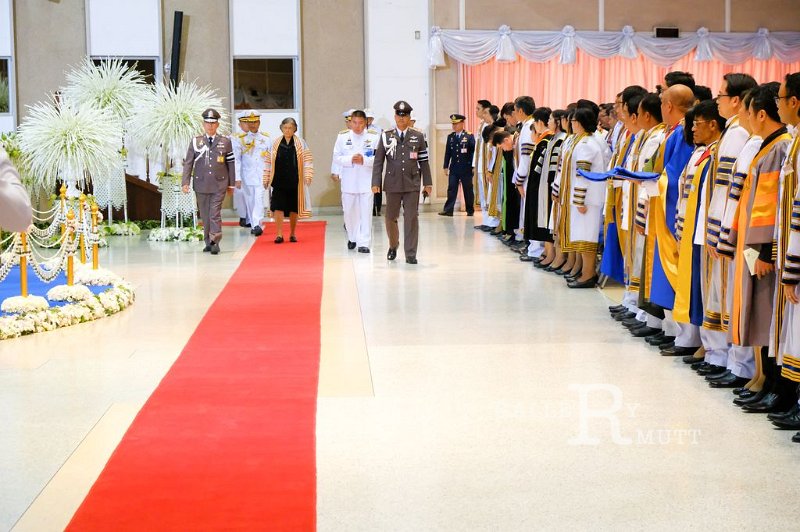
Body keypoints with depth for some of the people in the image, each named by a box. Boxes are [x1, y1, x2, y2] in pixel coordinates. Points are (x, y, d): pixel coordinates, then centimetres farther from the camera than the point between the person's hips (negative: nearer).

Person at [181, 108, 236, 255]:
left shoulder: (225, 142, 5)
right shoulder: (196, 141, 6)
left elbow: (231, 163, 9)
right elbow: (188, 163, 5)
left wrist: (232, 183, 8)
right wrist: (185, 182, -3)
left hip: (219, 184, -2)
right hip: (201, 184, 2)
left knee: (215, 214, -10)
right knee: (205, 215, 7)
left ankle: (215, 243, -11)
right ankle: (208, 242, 16)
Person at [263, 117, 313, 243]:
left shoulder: (301, 143, 2)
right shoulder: (275, 143, 5)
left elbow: (308, 161, 1)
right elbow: (269, 162, 9)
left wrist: (308, 176, -9)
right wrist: (266, 178, 7)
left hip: (295, 182, 0)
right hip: (279, 182, 0)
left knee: (294, 208, 6)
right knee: (278, 207, -8)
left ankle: (292, 234, 19)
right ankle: (279, 234, -5)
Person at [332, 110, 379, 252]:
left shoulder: (374, 137, -3)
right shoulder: (343, 137, 3)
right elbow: (336, 157, 1)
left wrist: (364, 160, -21)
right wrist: (350, 159, -16)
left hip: (366, 181, -2)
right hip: (349, 180, 2)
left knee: (365, 212, -4)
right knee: (349, 211, 12)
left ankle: (363, 243, -2)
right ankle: (352, 238, 32)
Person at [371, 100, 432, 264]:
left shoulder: (418, 137, 5)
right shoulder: (386, 137, 3)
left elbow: (424, 161, 7)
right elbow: (378, 161, 3)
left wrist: (427, 182, 5)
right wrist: (376, 182, -4)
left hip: (412, 183, 0)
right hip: (392, 183, 0)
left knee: (411, 218, -4)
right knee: (391, 217, 8)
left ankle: (410, 254, 1)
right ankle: (393, 246, 33)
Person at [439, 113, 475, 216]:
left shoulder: (469, 136, -2)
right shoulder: (450, 137, 9)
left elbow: (474, 151, -5)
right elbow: (447, 153, 9)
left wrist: (473, 166, -9)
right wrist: (446, 166, 6)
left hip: (466, 168, -3)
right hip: (454, 168, 3)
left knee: (468, 190, 5)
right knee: (451, 189, -2)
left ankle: (470, 210, 14)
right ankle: (448, 210, -5)